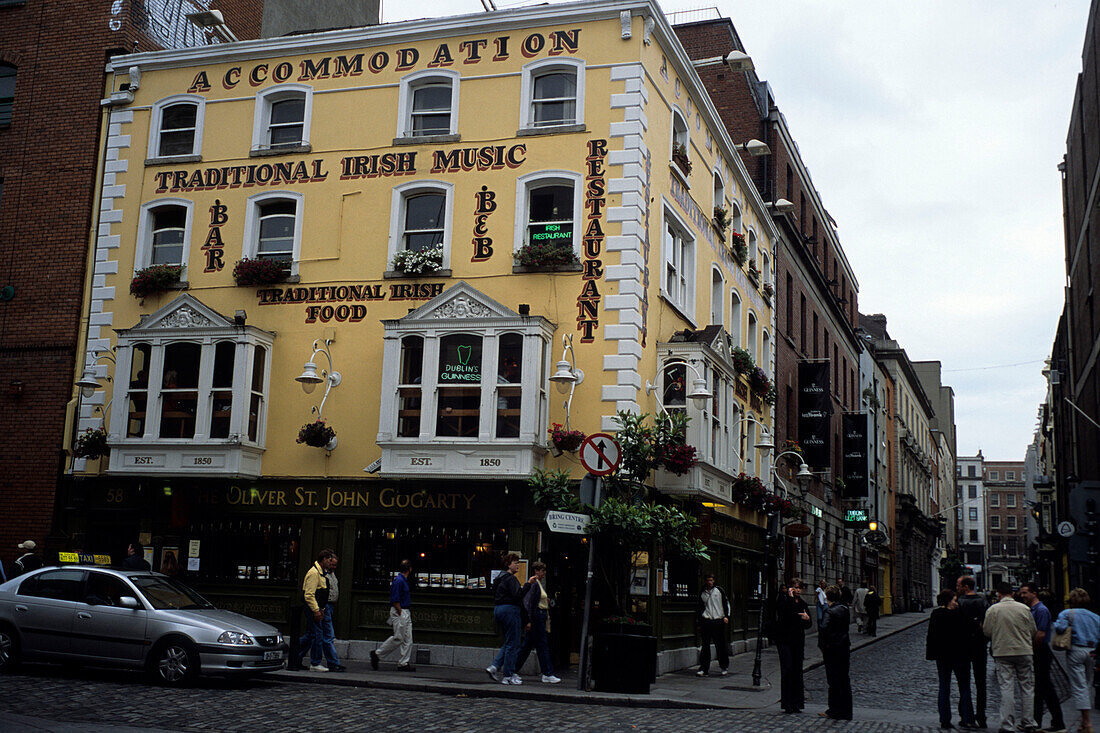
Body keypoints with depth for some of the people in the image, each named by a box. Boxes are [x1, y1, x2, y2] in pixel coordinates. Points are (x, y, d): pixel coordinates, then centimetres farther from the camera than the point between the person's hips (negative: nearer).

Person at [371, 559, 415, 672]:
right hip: (399, 612, -10)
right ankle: (377, 654, 4)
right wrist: (401, 614, -18)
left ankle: (403, 663, 7)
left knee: (408, 640, 6)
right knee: (398, 638, -8)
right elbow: (395, 600, -19)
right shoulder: (398, 581, -16)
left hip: (405, 613, 10)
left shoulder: (404, 580, 15)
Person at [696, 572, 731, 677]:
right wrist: (699, 621, 14)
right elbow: (699, 608, 18)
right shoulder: (702, 593, 12)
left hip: (718, 621, -1)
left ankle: (725, 667, 15)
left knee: (721, 645, 1)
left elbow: (726, 603, 9)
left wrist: (726, 616, -1)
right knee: (705, 645, -1)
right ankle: (704, 669, 1)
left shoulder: (719, 591, 7)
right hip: (706, 622, 2)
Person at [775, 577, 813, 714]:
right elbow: (785, 614, -23)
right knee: (787, 670, -10)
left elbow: (809, 625, 14)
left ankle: (796, 703, 11)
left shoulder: (803, 604, 14)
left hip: (798, 641, 6)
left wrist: (807, 619, -8)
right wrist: (791, 597, -18)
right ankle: (787, 704, -6)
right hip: (784, 641, -5)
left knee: (797, 671, 5)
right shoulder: (783, 600, -4)